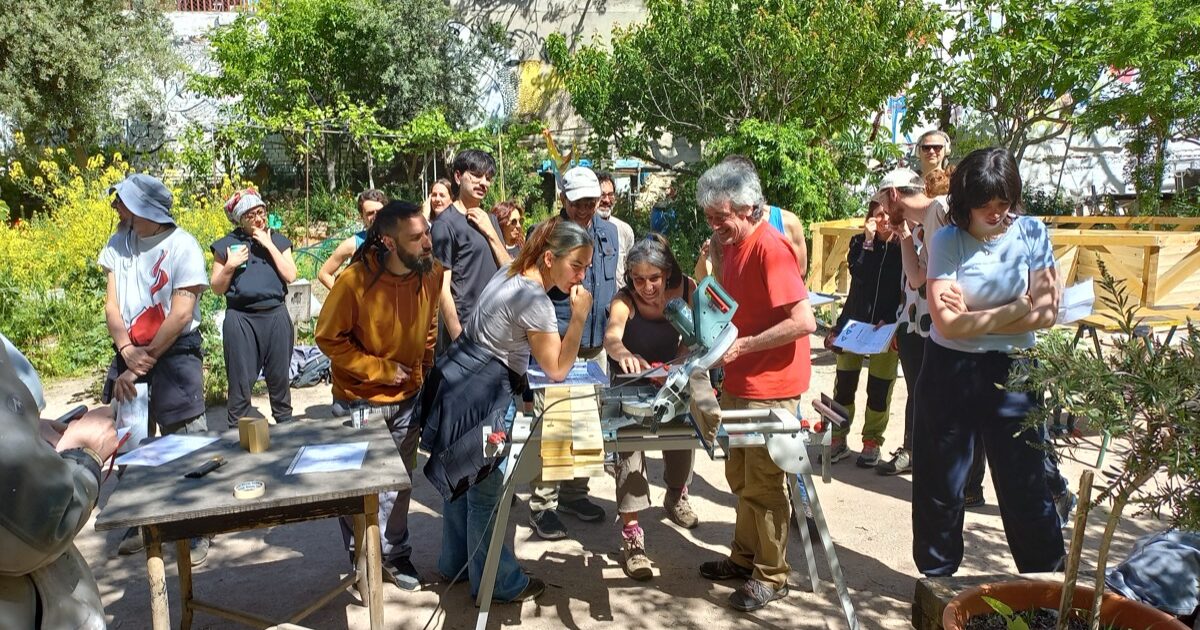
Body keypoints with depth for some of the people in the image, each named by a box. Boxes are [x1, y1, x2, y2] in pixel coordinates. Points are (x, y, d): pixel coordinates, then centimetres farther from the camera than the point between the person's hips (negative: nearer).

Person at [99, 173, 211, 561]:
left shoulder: (182, 246, -13)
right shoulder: (118, 243, 2)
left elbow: (181, 315, -16)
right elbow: (112, 304, 1)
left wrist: (142, 365, -15)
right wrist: (127, 352, -15)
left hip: (175, 354, -5)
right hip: (129, 353, 6)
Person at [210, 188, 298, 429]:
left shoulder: (278, 240, 10)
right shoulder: (227, 244, 5)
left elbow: (291, 276, -3)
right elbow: (217, 288, 6)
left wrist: (269, 246, -6)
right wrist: (230, 266, -10)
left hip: (276, 316, 2)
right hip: (240, 319, -1)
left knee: (279, 376, 8)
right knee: (240, 378, 0)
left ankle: (285, 423, 22)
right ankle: (236, 428, 12)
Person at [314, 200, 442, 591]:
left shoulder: (432, 273, -11)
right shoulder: (356, 280, -25)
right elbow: (329, 338, -15)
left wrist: (424, 367, 7)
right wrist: (380, 369, -18)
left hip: (407, 397, 4)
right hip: (361, 399, -4)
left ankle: (395, 554, 33)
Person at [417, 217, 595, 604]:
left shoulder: (511, 272, 4)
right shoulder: (535, 303, -23)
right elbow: (557, 370, -18)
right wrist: (579, 316, -23)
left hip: (459, 382, 10)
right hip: (479, 397, -10)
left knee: (463, 477, 21)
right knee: (486, 490, 4)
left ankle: (455, 562, 38)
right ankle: (496, 583, 20)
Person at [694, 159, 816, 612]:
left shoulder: (770, 248, -20)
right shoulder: (731, 243, 7)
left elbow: (804, 322, -25)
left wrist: (743, 345, -22)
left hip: (770, 387, -9)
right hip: (737, 383, 9)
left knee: (763, 485, 4)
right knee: (740, 477, 19)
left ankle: (771, 576, 21)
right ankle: (745, 557, 35)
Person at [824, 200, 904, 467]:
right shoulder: (860, 242, 4)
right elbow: (858, 273, -13)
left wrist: (890, 321, -12)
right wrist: (868, 240, -15)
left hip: (886, 327, -1)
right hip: (853, 322, 2)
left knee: (879, 389, 5)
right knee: (844, 384, 4)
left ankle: (872, 443, 19)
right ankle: (839, 440, 16)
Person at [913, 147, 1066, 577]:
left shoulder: (1032, 234, -4)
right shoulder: (947, 242, -10)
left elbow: (1045, 315, -8)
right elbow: (948, 323, -18)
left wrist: (976, 318, -16)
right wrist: (1018, 307, -16)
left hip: (1011, 372, 1)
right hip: (950, 371, -1)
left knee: (1026, 484, 8)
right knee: (940, 483, 10)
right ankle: (938, 577, 29)